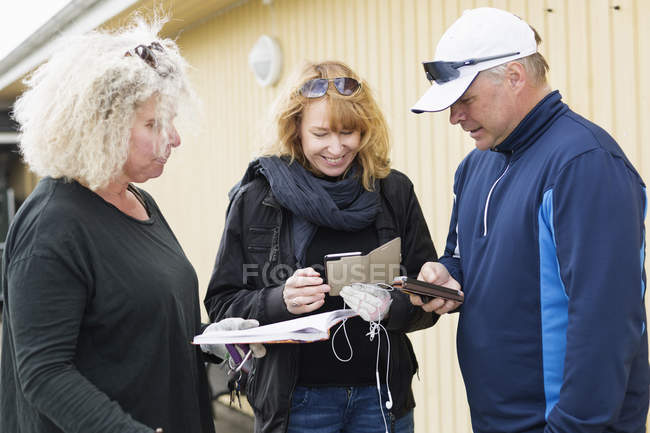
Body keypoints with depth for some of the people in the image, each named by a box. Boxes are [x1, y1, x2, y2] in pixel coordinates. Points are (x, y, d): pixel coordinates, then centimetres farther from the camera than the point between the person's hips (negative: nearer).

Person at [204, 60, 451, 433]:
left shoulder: (395, 191, 0)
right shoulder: (256, 198, -4)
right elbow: (222, 305, -2)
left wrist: (392, 307, -18)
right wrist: (280, 301, -21)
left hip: (383, 398, 2)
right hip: (295, 399, -1)